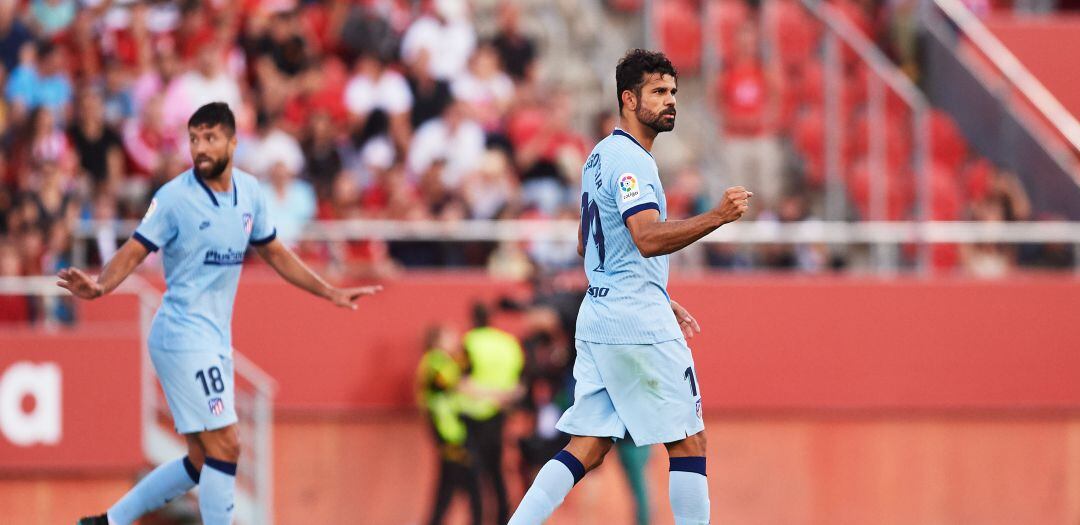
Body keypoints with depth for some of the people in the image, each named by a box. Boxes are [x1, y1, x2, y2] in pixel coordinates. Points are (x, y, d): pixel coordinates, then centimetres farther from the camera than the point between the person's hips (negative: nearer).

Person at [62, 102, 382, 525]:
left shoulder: (249, 191, 8)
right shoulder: (175, 197, -11)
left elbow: (273, 252, 20)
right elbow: (133, 252, -12)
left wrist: (330, 293, 21)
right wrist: (99, 286, -32)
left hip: (216, 341, 7)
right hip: (183, 335, -7)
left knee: (204, 464, 10)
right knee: (224, 447, -14)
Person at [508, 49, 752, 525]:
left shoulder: (600, 157, 18)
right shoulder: (629, 159, -13)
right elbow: (649, 238, -26)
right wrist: (717, 217, -32)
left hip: (597, 318, 9)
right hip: (638, 324, -9)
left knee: (588, 447, 6)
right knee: (689, 442, -2)